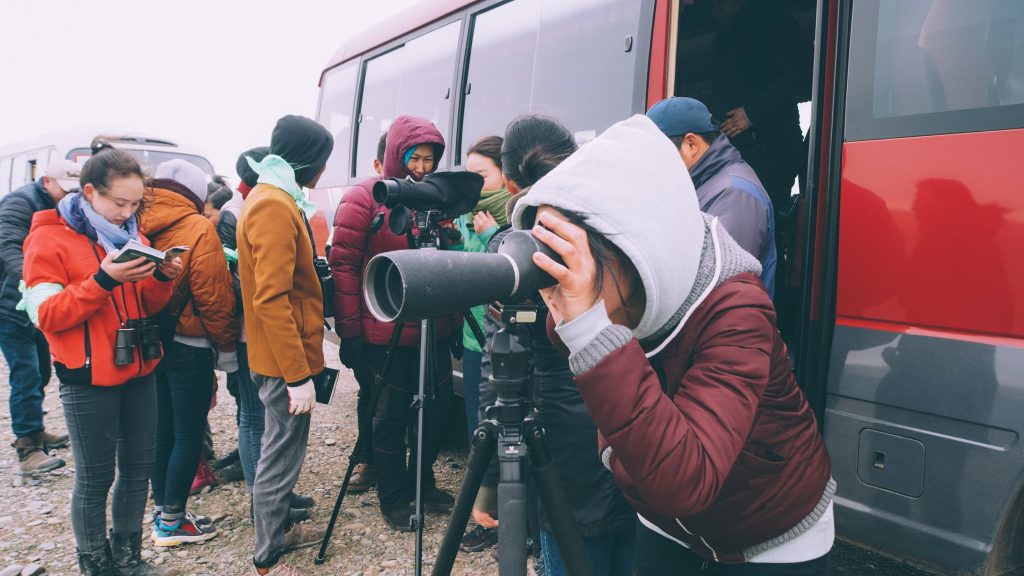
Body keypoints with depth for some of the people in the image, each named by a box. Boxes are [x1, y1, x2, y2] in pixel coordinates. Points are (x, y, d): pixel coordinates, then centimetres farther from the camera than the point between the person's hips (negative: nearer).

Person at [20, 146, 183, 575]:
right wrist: (103, 280, -25)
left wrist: (162, 278, -7)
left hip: (139, 371, 6)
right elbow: (45, 315, -14)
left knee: (139, 467, 12)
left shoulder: (131, 234, 10)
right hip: (88, 379, -6)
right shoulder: (49, 238, -8)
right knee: (95, 478, 4)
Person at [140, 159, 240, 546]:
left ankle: (161, 510, 29)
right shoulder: (197, 228, -14)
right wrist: (226, 347, -6)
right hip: (189, 346, -6)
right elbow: (213, 296, -17)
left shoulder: (140, 226, 1)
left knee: (162, 430, 17)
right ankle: (171, 521, 15)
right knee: (189, 435, 6)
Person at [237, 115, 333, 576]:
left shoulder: (275, 199, 13)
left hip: (279, 355, 10)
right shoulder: (275, 207, -19)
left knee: (283, 449, 20)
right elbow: (272, 300, -24)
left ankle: (281, 528, 36)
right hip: (286, 359, -10)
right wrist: (298, 374, -23)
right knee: (282, 455, 1)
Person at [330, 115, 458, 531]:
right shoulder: (365, 198, -6)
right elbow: (343, 263, -10)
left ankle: (422, 482, 34)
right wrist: (350, 329, -13)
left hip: (434, 330, 6)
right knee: (390, 417, 7)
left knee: (439, 406, 13)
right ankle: (393, 499, 24)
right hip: (385, 334, -5)